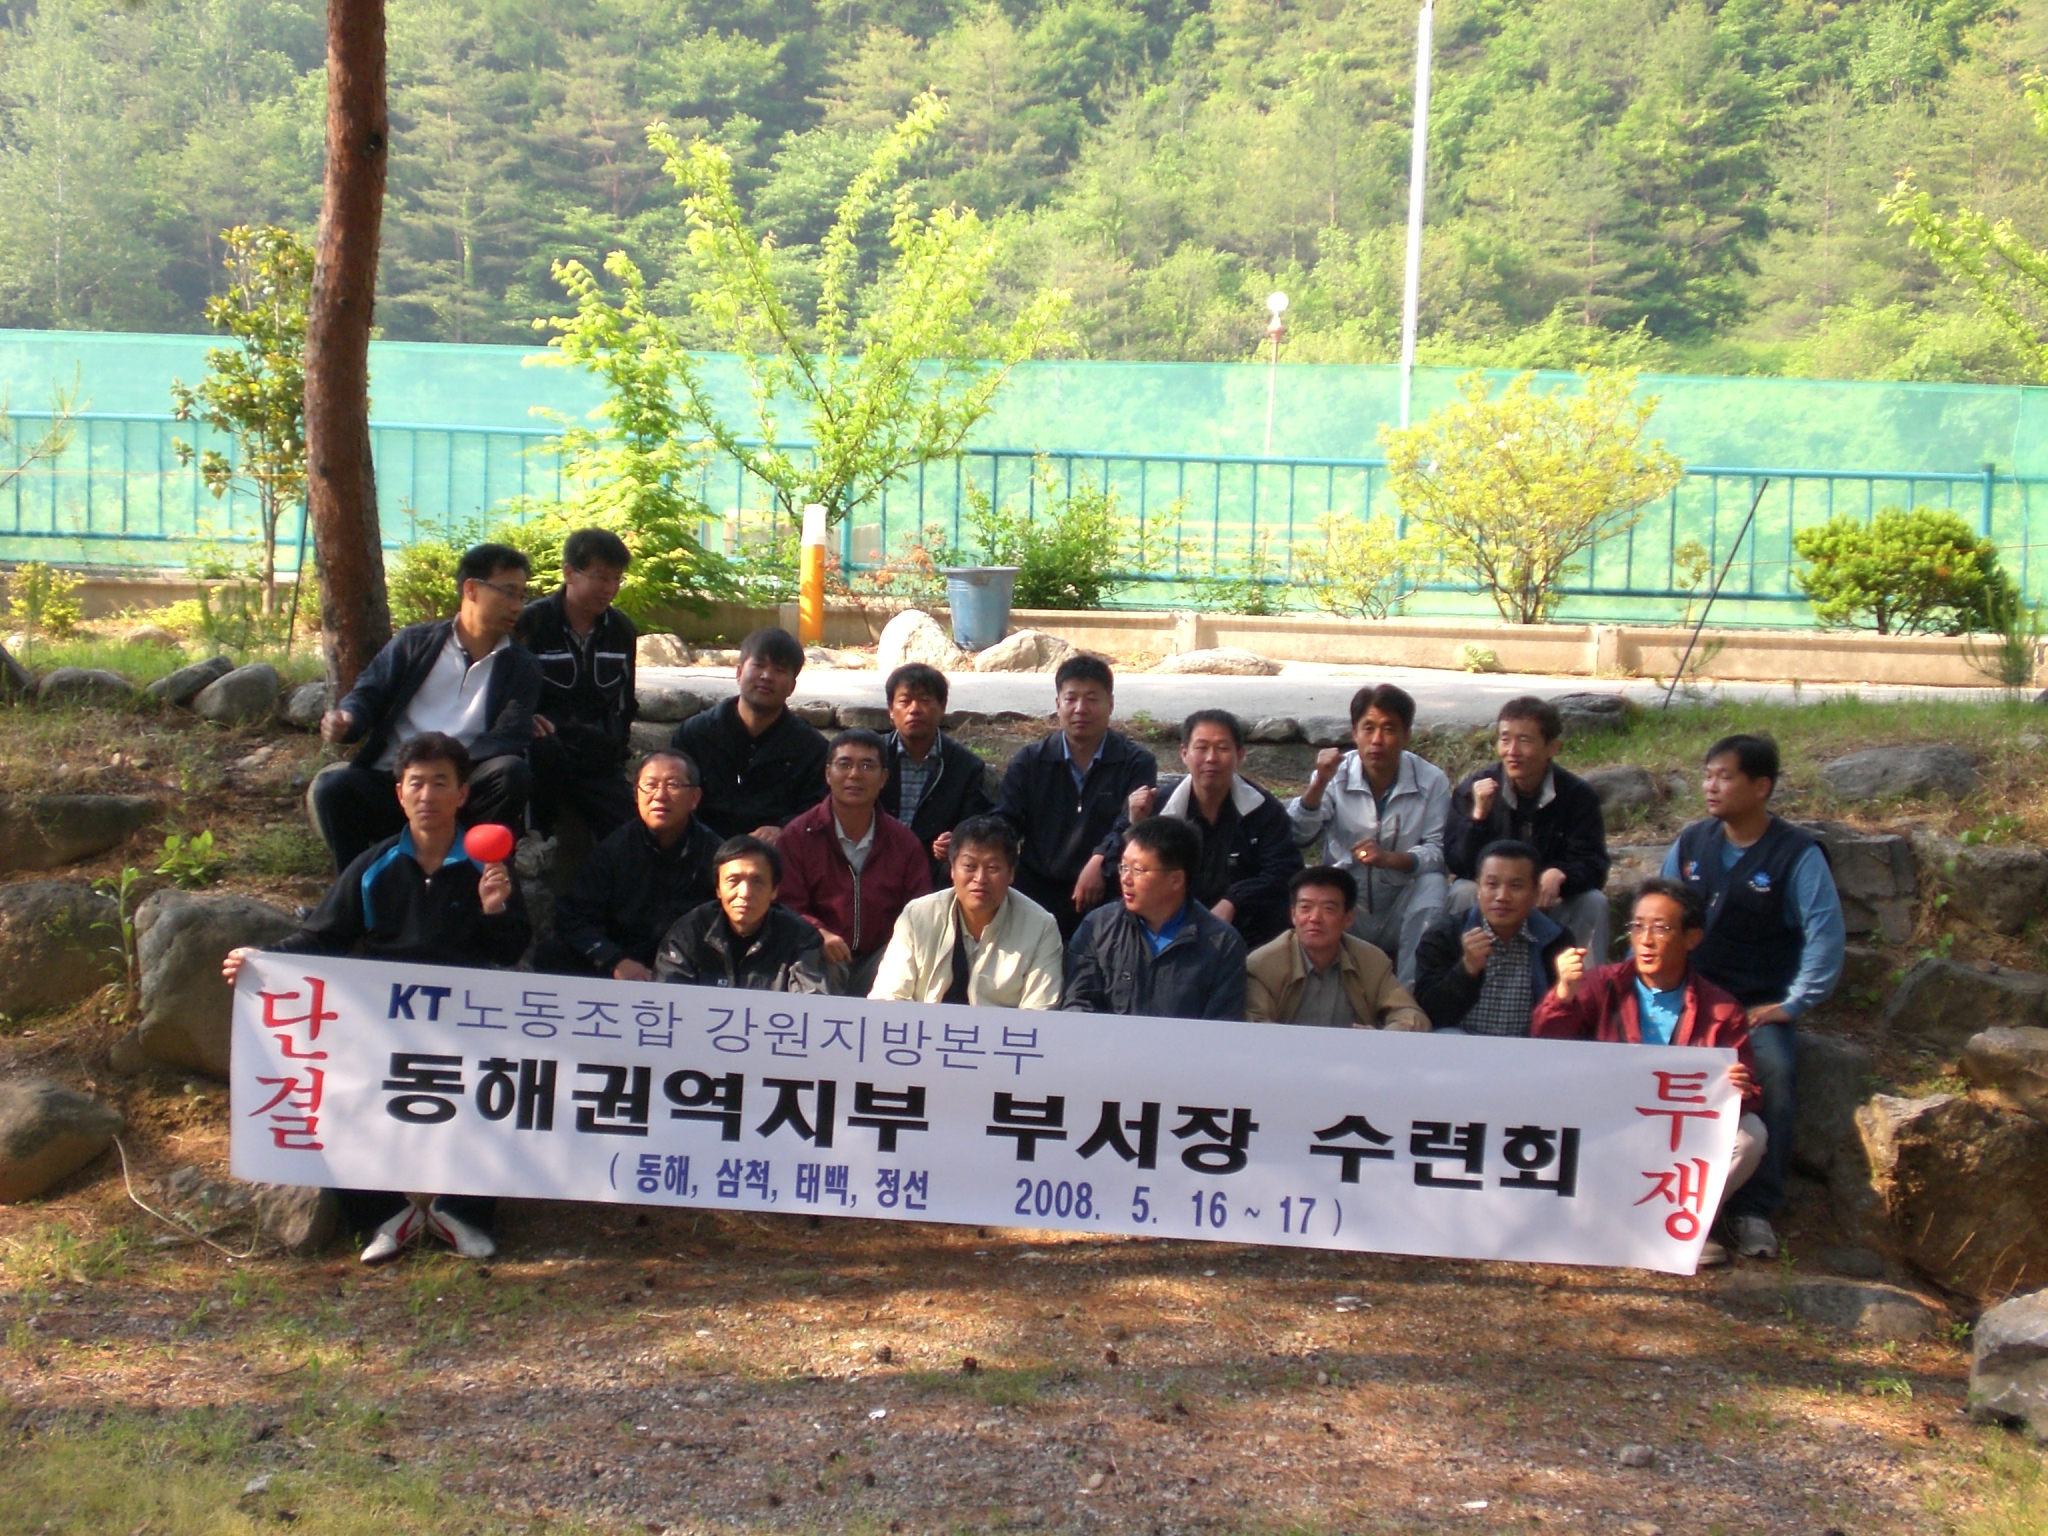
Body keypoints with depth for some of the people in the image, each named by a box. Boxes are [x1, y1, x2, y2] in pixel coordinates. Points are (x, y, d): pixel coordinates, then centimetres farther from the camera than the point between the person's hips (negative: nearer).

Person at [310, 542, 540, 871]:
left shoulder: (521, 667, 12)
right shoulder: (414, 643, 15)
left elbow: (511, 735, -2)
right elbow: (368, 694, 11)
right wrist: (346, 719, -16)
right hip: (390, 782, 0)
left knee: (511, 772, -31)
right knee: (333, 786, -30)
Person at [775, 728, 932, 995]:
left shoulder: (905, 843, 10)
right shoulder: (798, 835, 3)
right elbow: (787, 906, -4)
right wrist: (818, 934, -26)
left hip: (880, 961, 2)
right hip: (823, 957, -2)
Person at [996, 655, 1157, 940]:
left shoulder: (1137, 765, 7)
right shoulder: (1029, 761, 15)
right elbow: (1004, 822, 4)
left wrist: (1100, 860, -30)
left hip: (1103, 895, -2)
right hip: (1037, 889, 2)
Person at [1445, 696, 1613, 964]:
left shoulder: (1578, 795, -9)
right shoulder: (1473, 789, -10)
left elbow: (1594, 868, -14)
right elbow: (1458, 865, -15)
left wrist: (1559, 874, -36)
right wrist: (1478, 815, -31)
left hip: (1551, 903, 0)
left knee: (1593, 902, -26)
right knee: (1464, 894, -30)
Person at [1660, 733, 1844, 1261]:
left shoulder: (1798, 854, -5)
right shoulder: (1691, 842, 9)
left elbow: (1825, 934, -8)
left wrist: (1792, 1005, -12)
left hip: (1760, 1005, -3)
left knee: (1771, 1070, -31)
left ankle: (1755, 1210, -18)